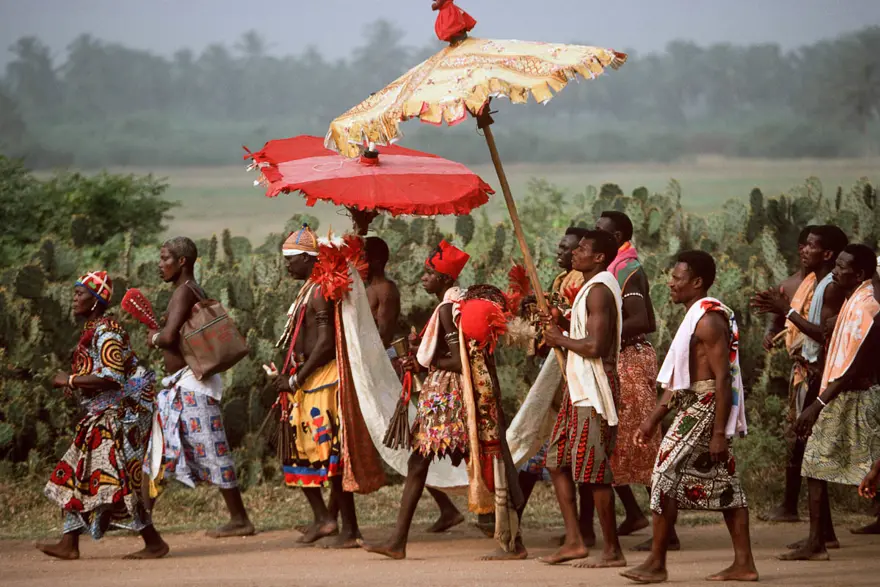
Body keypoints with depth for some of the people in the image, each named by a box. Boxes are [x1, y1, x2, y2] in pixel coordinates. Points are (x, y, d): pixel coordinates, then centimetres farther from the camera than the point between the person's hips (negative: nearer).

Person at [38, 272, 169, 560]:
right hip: (103, 417, 10)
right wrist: (75, 383, 7)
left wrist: (71, 380, -19)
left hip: (122, 414, -10)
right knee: (79, 475, 8)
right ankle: (69, 544, 11)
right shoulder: (92, 330, 13)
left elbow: (113, 377, -27)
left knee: (115, 480, -10)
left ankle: (155, 543, -3)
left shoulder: (105, 330, -17)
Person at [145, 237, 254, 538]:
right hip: (181, 385, 10)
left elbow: (170, 335, -25)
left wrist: (155, 338, -4)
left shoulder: (184, 292, -14)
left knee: (210, 450, -6)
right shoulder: (196, 293, 16)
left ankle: (240, 520, -1)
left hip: (191, 385, -10)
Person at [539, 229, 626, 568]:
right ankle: (574, 541, 13)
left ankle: (613, 552, -3)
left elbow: (595, 346, -25)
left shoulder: (599, 291, -16)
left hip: (595, 391, -11)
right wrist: (563, 324, 12)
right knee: (558, 461, 12)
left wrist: (560, 339, -10)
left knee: (593, 470, -8)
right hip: (579, 388, 11)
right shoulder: (593, 288, 17)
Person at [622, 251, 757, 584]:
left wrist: (719, 434, -23)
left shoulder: (709, 319, -15)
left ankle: (656, 564, -6)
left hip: (705, 407, -10)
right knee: (722, 481, 9)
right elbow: (678, 378, 22)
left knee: (667, 472, -9)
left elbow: (723, 378, -20)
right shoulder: (695, 318, 17)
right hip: (693, 405, 10)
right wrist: (652, 421, 21)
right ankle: (744, 564, 10)